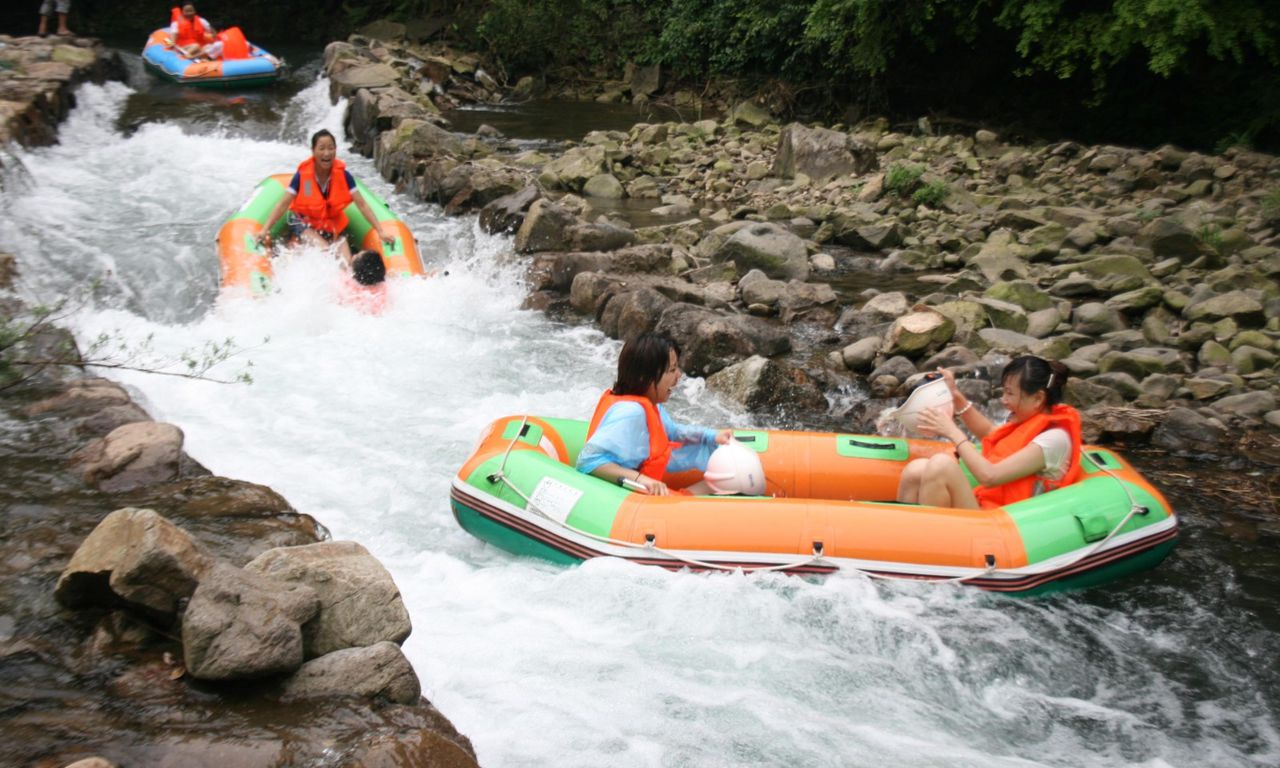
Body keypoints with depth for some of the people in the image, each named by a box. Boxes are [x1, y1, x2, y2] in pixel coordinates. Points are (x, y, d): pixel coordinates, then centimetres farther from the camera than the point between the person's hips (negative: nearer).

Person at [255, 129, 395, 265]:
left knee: (347, 264, -13)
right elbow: (283, 205, -18)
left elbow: (362, 205, -12)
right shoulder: (302, 175, -18)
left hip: (334, 224, 3)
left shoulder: (343, 175, -13)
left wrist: (381, 232, -18)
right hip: (305, 223, -2)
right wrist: (265, 229, -28)